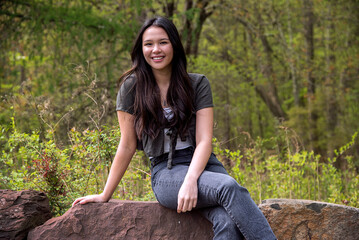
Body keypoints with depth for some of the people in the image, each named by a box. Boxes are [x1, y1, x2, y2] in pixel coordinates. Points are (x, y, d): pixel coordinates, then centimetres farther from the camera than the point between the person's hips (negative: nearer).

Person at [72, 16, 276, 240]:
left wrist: (190, 181, -21)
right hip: (166, 173, -2)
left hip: (203, 164, 2)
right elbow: (127, 146, 8)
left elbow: (204, 140, -4)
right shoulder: (132, 87, 2)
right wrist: (105, 195, 10)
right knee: (229, 187, -34)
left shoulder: (198, 84, 5)